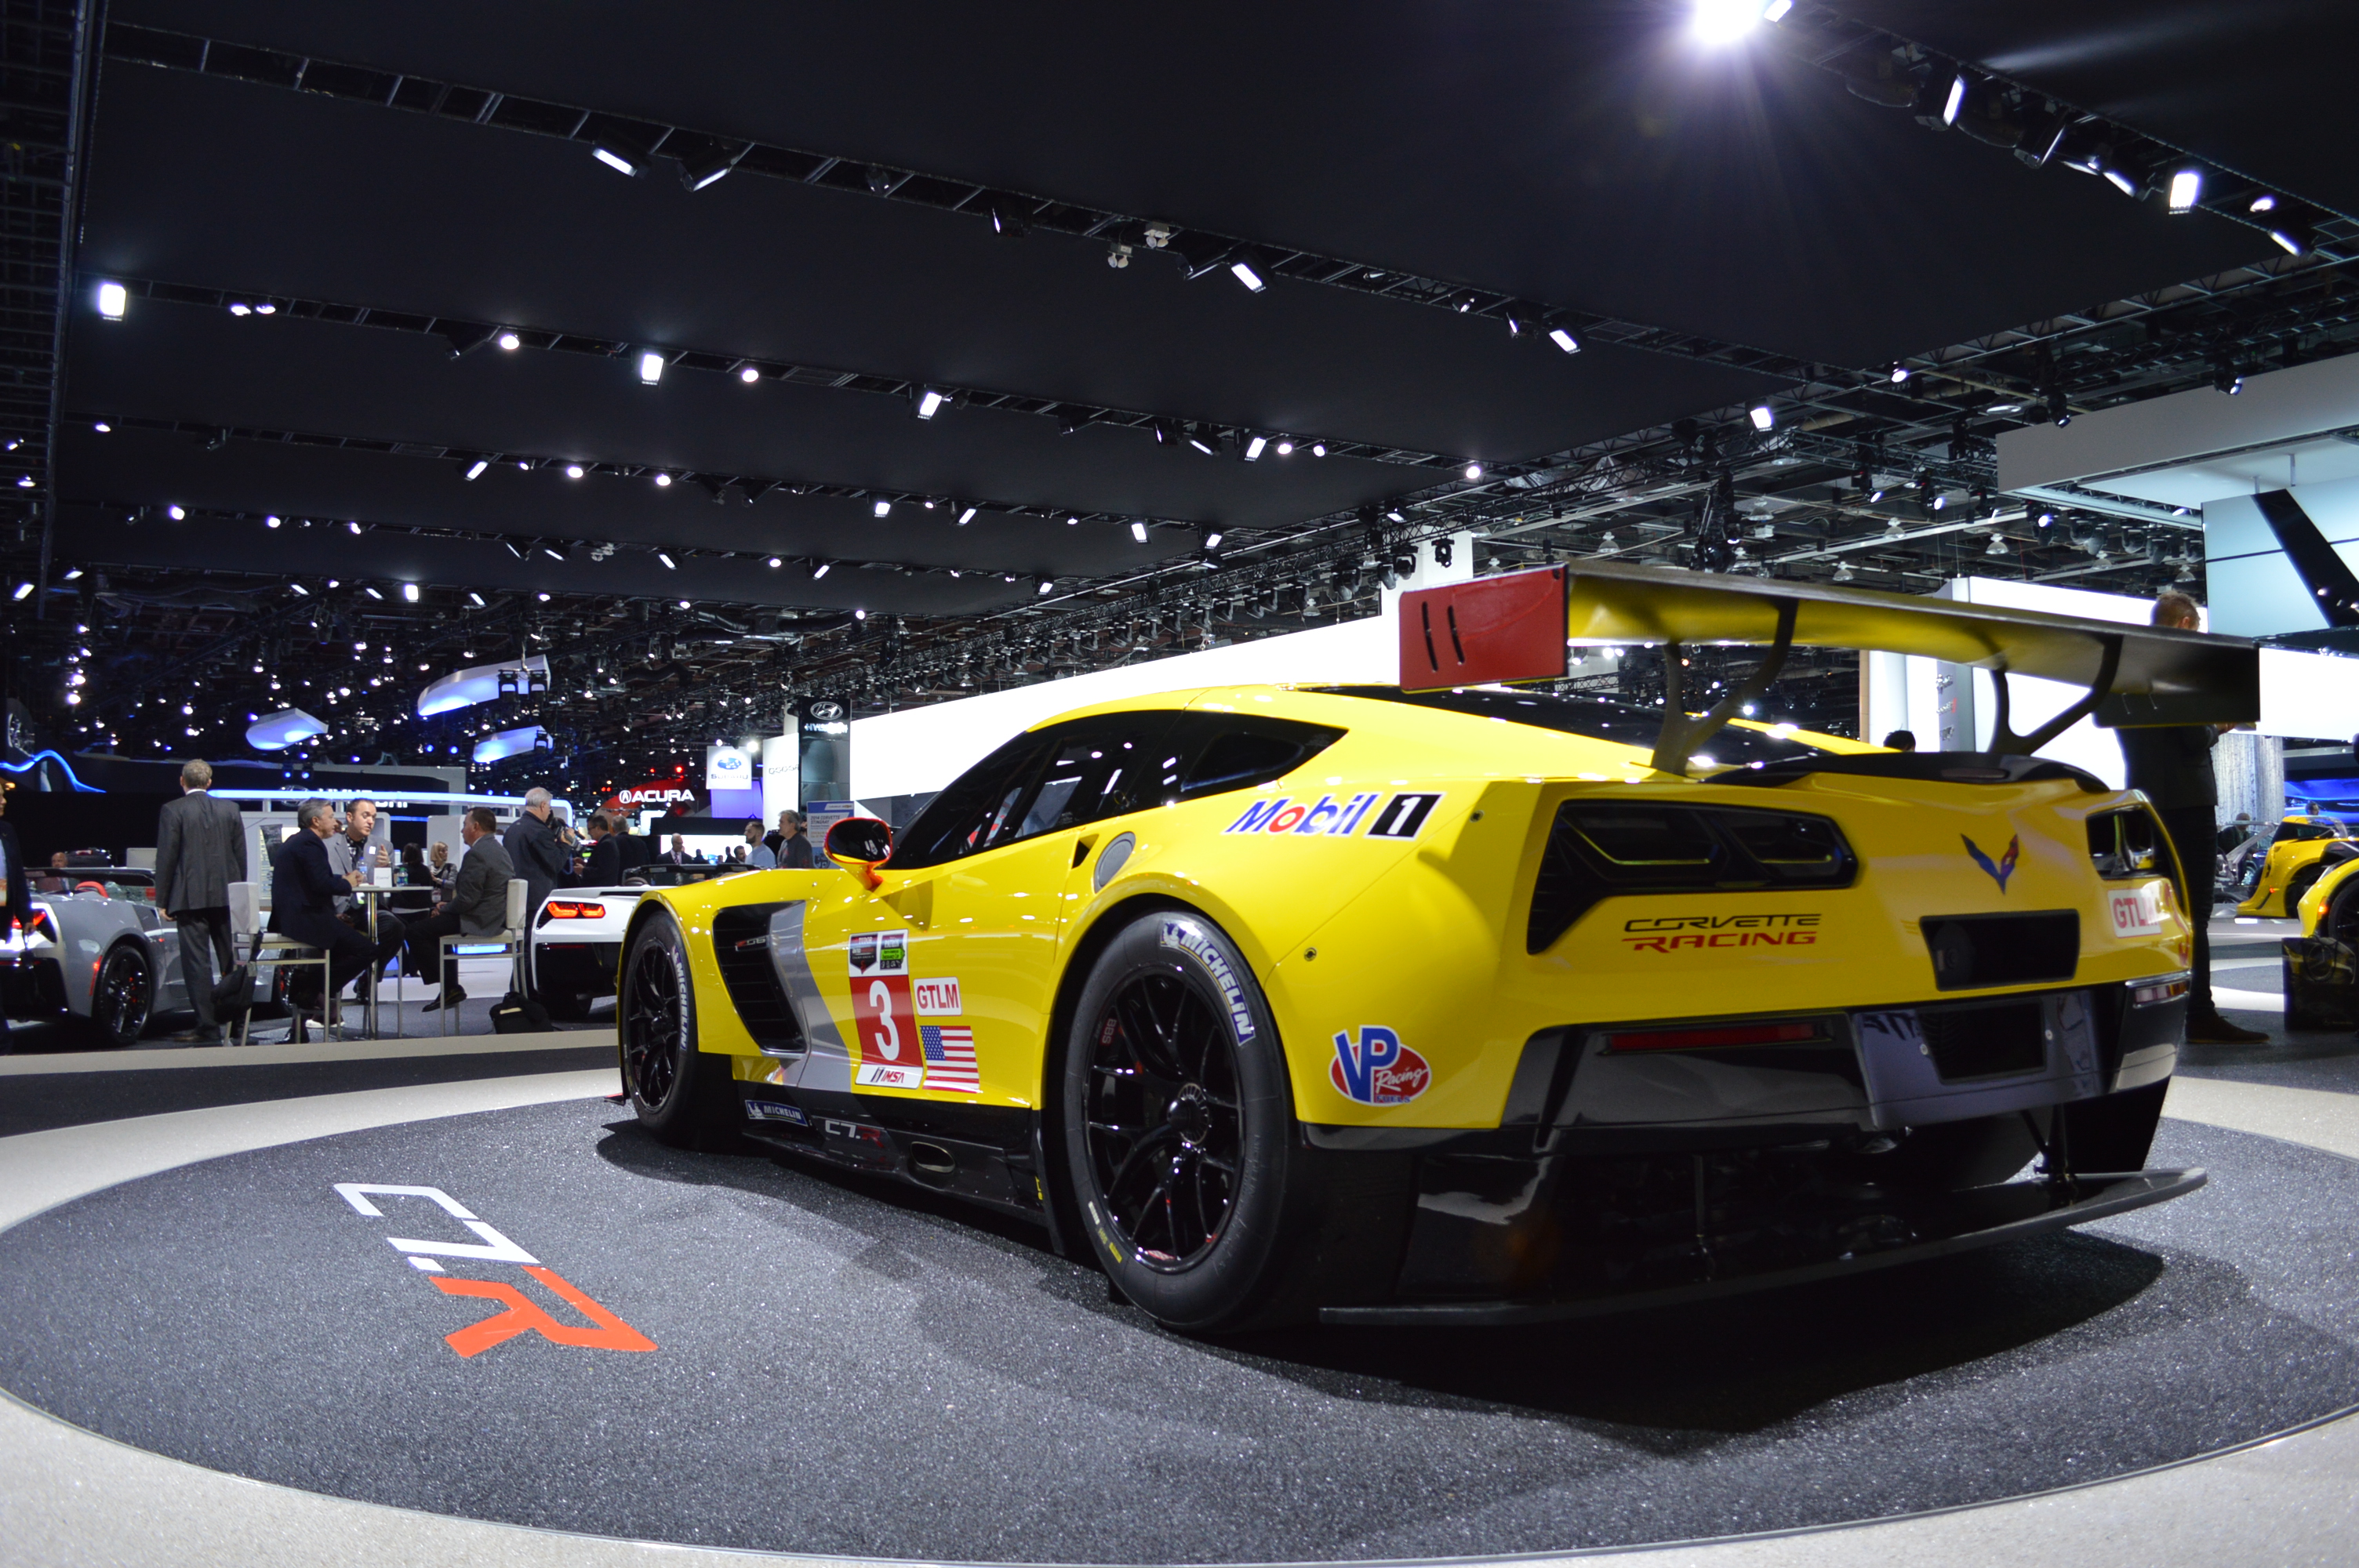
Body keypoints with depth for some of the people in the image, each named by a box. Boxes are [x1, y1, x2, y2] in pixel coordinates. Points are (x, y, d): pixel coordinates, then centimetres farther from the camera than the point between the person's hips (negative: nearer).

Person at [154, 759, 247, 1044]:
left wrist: (162, 901, 0)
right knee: (231, 962, 11)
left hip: (190, 898, -3)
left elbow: (166, 858, -5)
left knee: (197, 962, -2)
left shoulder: (173, 810, -4)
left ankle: (208, 1028, -4)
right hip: (226, 896, 4)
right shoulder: (231, 809, 6)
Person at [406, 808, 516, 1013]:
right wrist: (448, 905, 15)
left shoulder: (477, 854, -19)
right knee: (433, 923, 29)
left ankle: (449, 987, 0)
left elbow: (467, 899, -22)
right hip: (496, 917, 11)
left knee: (416, 931, -5)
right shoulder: (498, 849, 13)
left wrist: (443, 909, -4)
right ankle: (450, 987, 24)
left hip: (480, 923, -11)